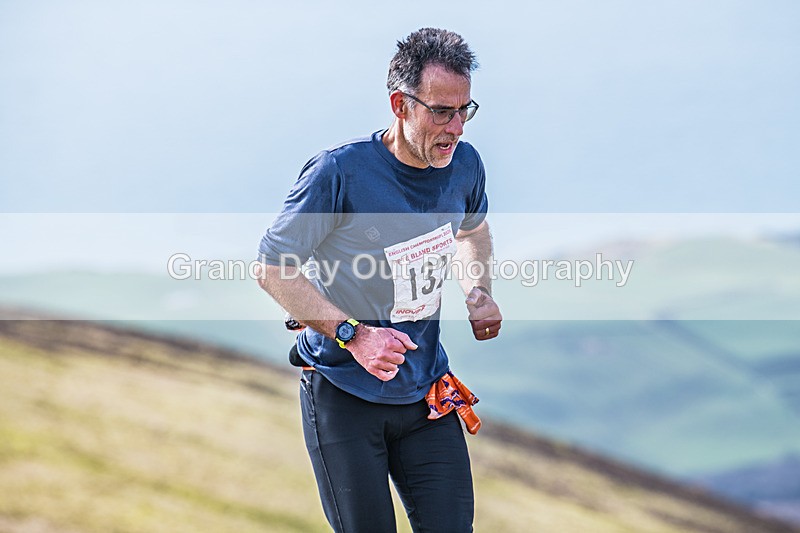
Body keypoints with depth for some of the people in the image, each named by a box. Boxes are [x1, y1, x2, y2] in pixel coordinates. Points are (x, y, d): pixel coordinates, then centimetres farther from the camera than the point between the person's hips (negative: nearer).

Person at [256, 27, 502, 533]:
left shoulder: (464, 164, -1)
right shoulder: (340, 171, -19)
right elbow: (275, 270, -14)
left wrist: (480, 294, 4)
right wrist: (354, 335, -24)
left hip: (427, 395, 5)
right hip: (343, 396, -5)